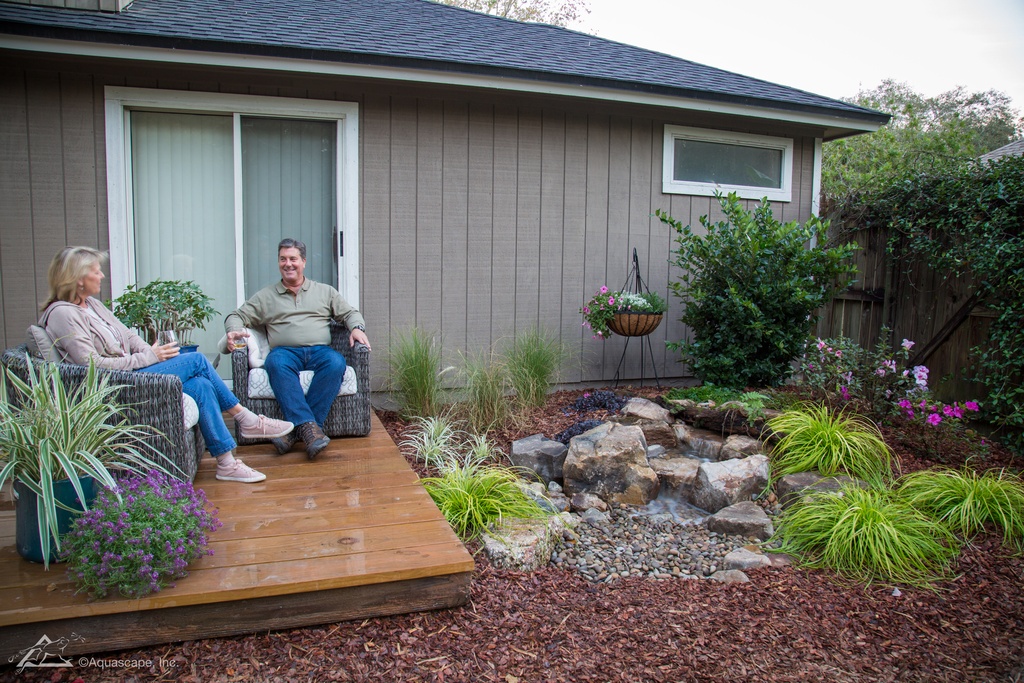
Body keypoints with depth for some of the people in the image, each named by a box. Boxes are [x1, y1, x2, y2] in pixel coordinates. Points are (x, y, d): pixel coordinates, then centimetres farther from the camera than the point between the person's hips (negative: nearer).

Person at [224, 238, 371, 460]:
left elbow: (350, 313, 20)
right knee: (277, 363, -37)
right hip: (285, 351, 0)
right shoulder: (266, 296, 22)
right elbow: (237, 316, 18)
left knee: (336, 363, -35)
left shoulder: (325, 291, 24)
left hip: (320, 351, 0)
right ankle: (309, 425, -46)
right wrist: (234, 331, -6)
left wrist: (357, 327, -3)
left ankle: (295, 429, -38)